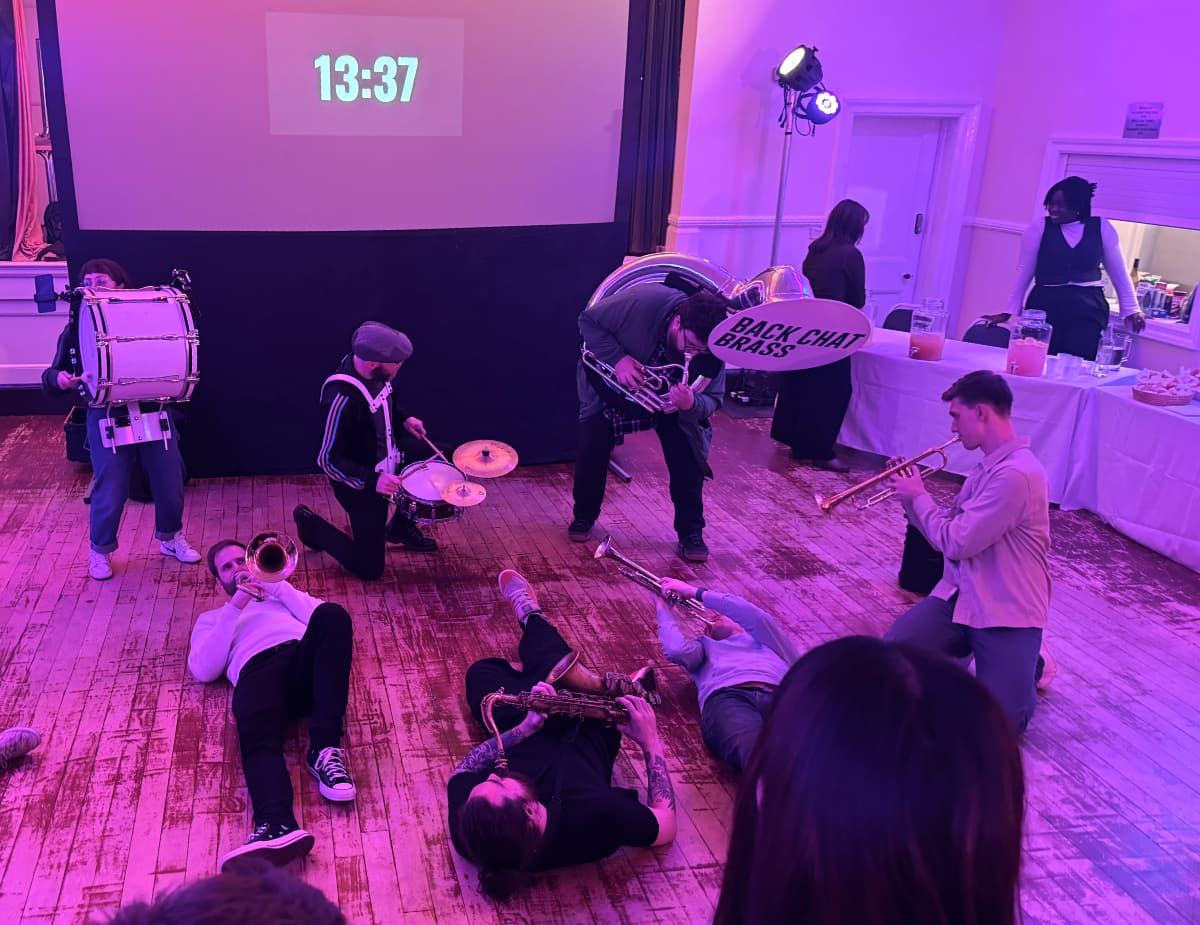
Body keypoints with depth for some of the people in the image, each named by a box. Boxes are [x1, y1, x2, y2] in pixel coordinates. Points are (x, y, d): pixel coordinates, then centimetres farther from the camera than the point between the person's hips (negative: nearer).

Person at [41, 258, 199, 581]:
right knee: (110, 492, 1)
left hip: (154, 413, 1)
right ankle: (100, 551, 27)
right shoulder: (76, 328, 1)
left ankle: (170, 538, 37)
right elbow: (52, 375, 1)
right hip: (107, 419, -1)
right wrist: (58, 379, -21)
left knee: (170, 483, 11)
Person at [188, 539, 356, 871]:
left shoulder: (284, 594, 41)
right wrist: (235, 608, 9)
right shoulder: (212, 618, 37)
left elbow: (325, 619, 18)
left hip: (306, 660, 1)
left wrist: (277, 587, 12)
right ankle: (278, 828, -65)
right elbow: (203, 670, 14)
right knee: (257, 733, -38)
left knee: (332, 614, -34)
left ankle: (324, 750, -39)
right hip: (258, 667, -1)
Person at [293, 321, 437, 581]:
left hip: (388, 464, 8)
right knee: (370, 568, 0)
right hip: (361, 486, -8)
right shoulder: (343, 398, -35)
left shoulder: (375, 373, -11)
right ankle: (310, 522, 19)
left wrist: (404, 418, 1)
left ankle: (401, 526, 33)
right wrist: (372, 480, -36)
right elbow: (328, 460, -28)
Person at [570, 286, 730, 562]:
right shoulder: (641, 302, -38)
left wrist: (691, 404, -45)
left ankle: (691, 532, 2)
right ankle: (584, 516, 15)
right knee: (593, 441, -10)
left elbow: (713, 398, -21)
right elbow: (588, 320, -24)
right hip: (613, 381, -1)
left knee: (690, 451, -13)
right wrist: (617, 358, -37)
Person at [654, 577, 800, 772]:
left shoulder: (763, 637, 41)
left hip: (779, 697, 2)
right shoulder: (705, 645, 40)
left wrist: (696, 592, 24)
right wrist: (664, 610, 32)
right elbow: (678, 651, 15)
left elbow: (753, 614, 17)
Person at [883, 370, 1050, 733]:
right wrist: (911, 495, 4)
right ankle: (964, 649, 13)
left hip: (1008, 610, -7)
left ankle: (1027, 664, 14)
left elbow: (955, 542, -21)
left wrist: (918, 497, -6)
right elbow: (951, 530, 15)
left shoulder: (1017, 473, -23)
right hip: (960, 595, 7)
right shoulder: (988, 465, 11)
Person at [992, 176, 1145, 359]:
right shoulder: (1039, 228, 0)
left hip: (1088, 311, 0)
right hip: (1045, 307, 0)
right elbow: (1024, 271, 5)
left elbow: (1119, 272, 12)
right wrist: (1008, 312, 5)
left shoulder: (1102, 228, 3)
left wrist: (1131, 310, 14)